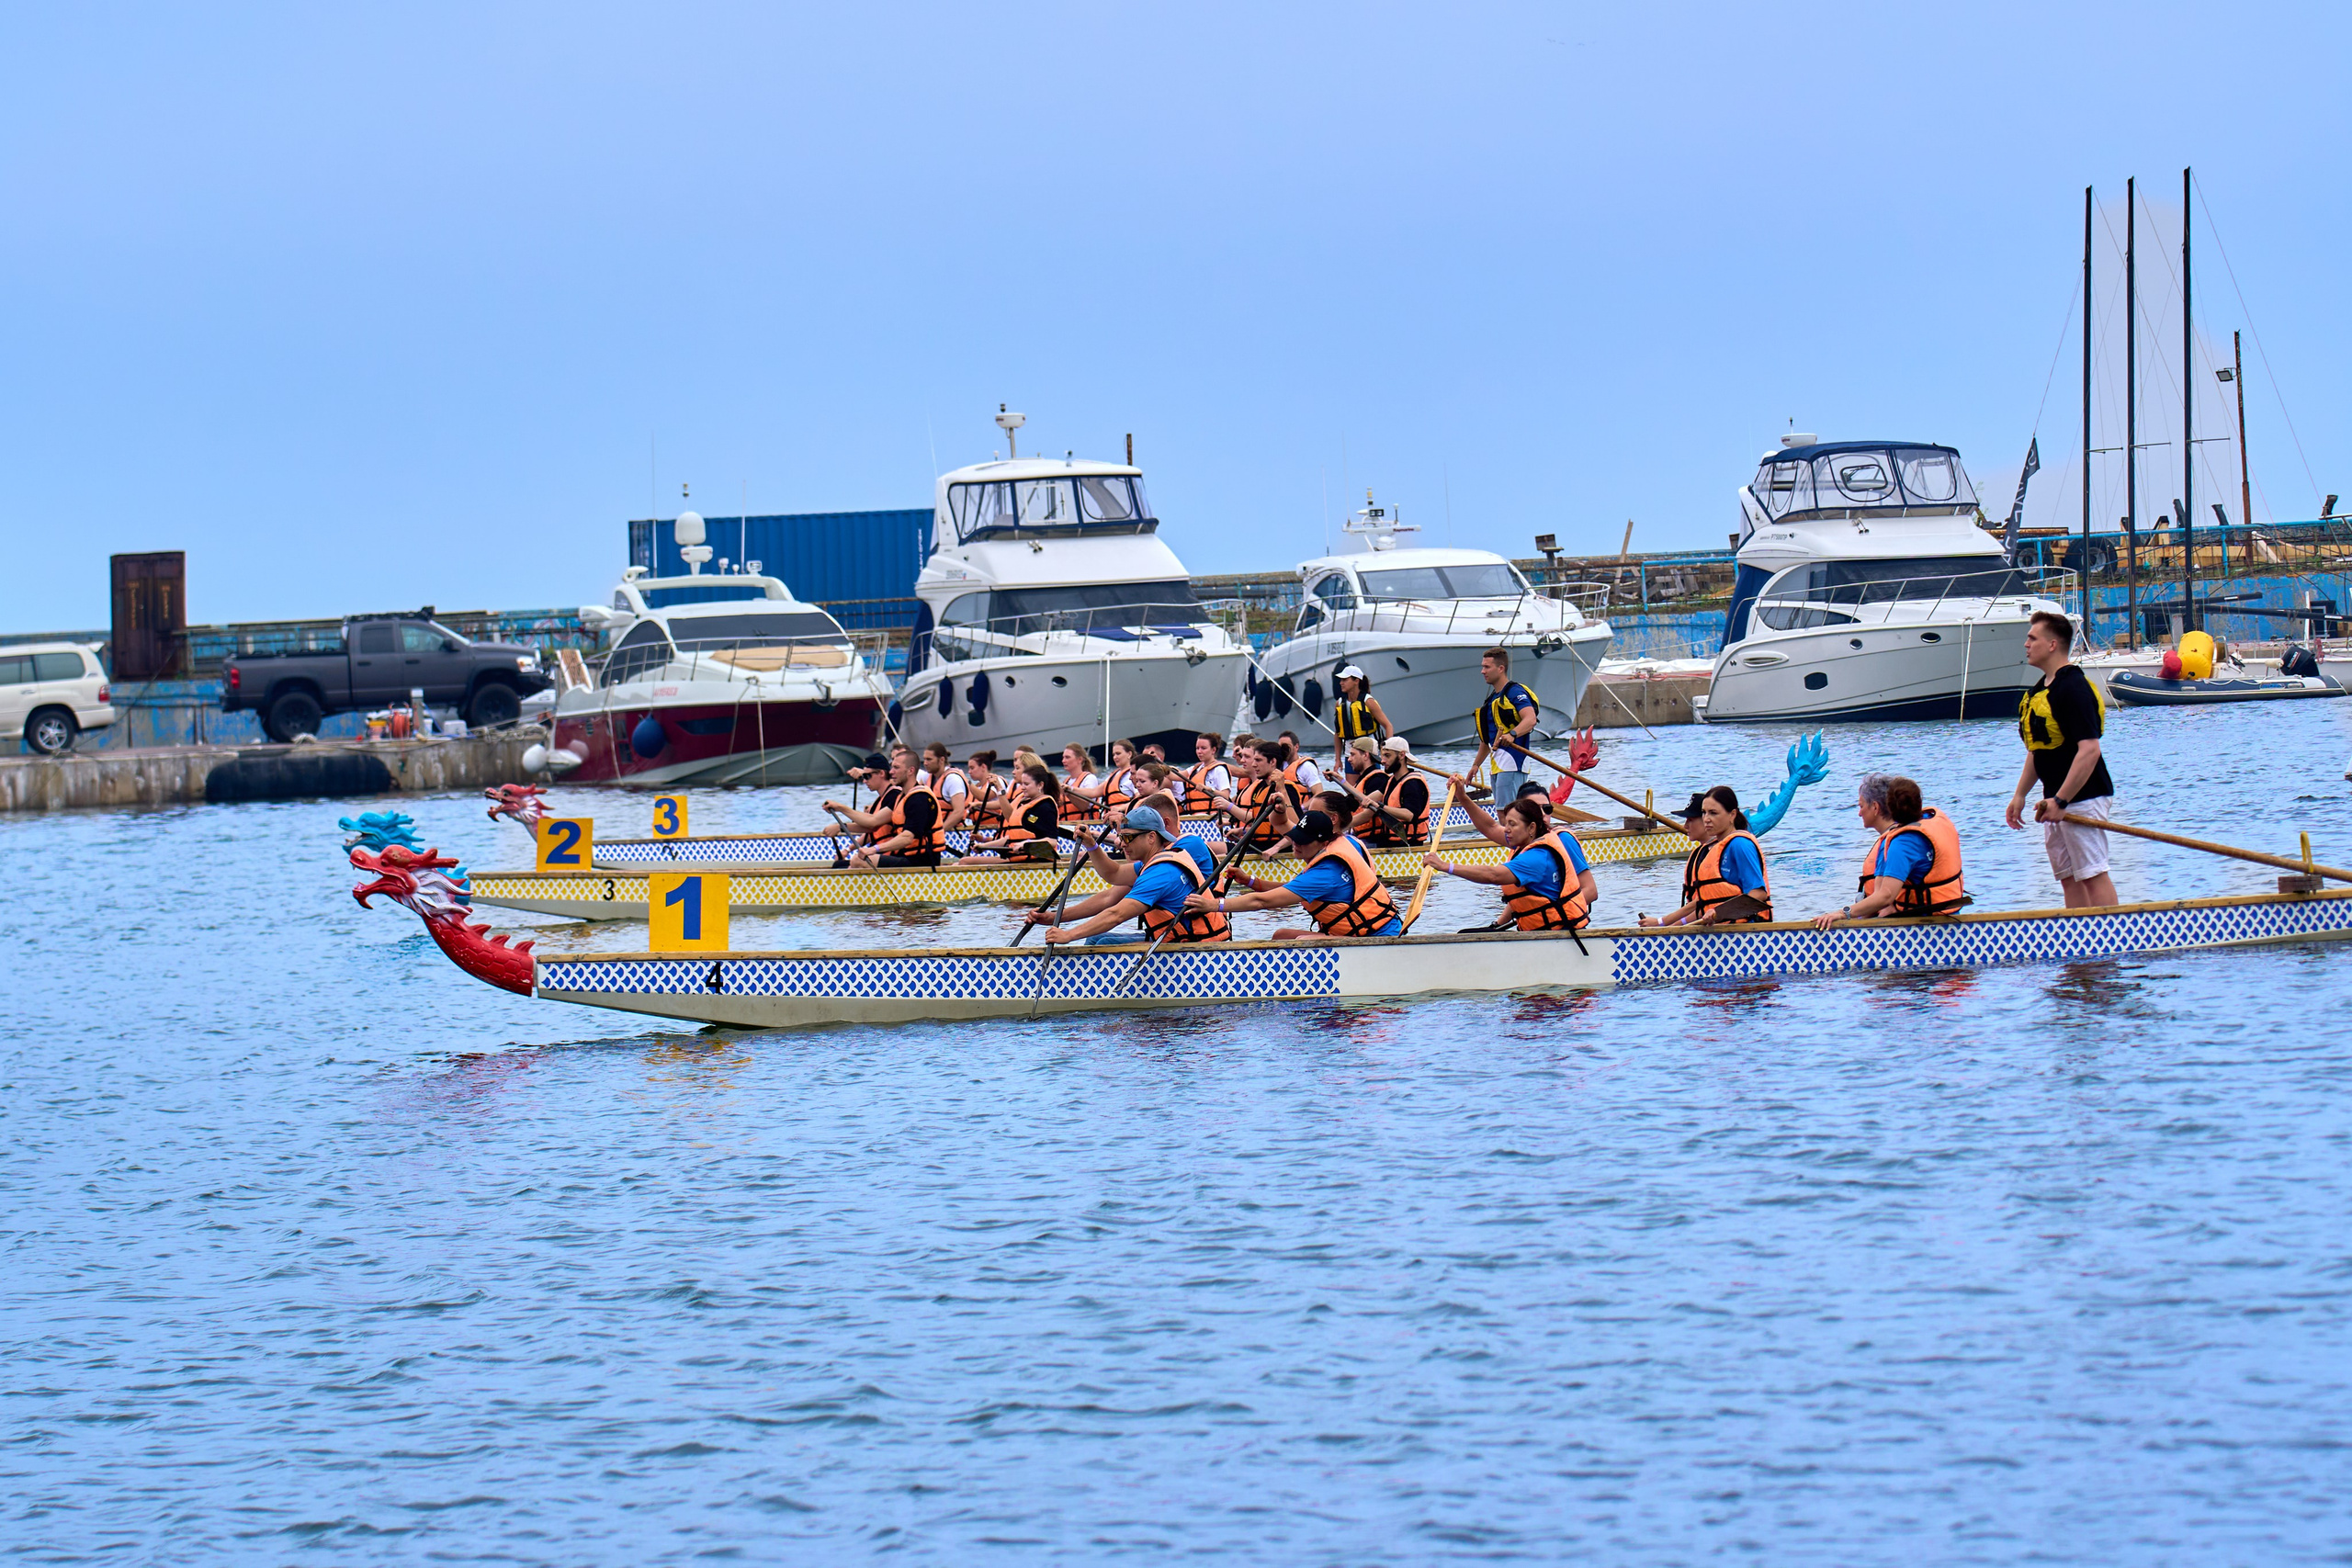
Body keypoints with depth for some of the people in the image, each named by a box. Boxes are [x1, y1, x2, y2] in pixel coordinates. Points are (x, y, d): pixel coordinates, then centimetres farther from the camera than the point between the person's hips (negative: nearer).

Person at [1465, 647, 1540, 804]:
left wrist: (1512, 735, -43)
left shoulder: (1515, 692, -9)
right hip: (1498, 765, 10)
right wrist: (1476, 764, 28)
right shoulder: (1492, 698, 22)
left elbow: (1530, 719, -26)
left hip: (1512, 763, -10)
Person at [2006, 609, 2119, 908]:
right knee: (2069, 878, 10)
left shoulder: (2074, 688, -17)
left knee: (2093, 875, -10)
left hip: (2082, 798, -10)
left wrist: (2060, 801, -24)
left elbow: (2089, 750, -23)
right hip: (2056, 799, 10)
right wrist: (2019, 794, 16)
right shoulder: (2040, 689, 13)